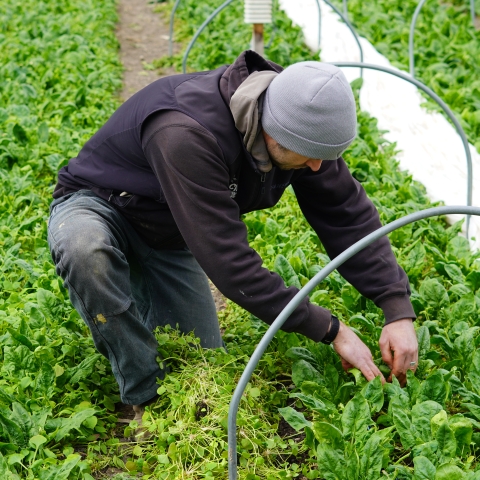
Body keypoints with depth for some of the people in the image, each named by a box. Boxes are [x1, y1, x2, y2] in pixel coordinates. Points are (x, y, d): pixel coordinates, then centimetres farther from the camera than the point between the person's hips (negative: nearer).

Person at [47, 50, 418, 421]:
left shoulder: (300, 125, -20)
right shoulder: (186, 135, -43)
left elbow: (349, 216, -12)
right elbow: (229, 261, -41)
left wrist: (398, 309, -22)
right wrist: (331, 331, -36)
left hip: (168, 236, 6)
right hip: (95, 206, -6)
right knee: (85, 246, -43)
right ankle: (146, 399, -23)